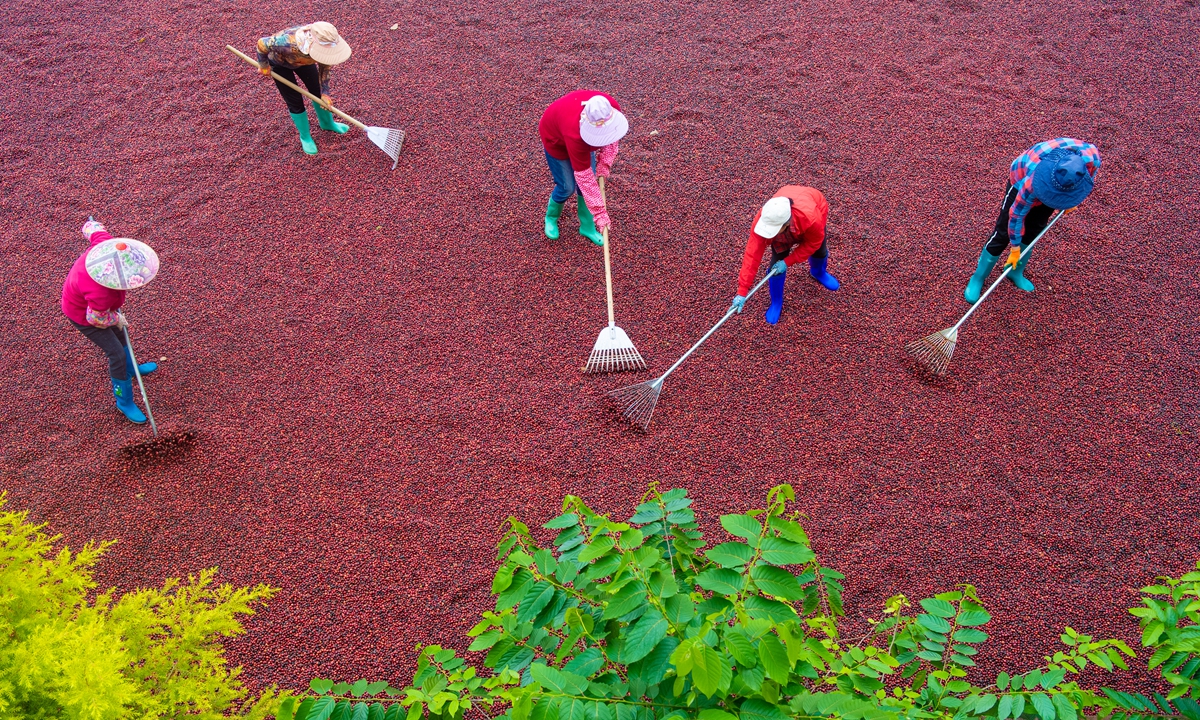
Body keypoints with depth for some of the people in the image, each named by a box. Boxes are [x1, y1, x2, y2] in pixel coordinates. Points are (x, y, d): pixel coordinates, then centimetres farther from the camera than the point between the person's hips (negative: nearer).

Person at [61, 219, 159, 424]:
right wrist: (117, 319, -9)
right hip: (84, 315, -9)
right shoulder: (101, 293, -49)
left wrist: (91, 225, 13)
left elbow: (93, 229, -10)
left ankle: (130, 368, 61)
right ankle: (125, 403, 22)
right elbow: (96, 317, -28)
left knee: (120, 334, 31)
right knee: (117, 354, 0)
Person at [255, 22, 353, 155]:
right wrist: (264, 66, -14)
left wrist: (324, 93, -15)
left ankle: (327, 123, 43)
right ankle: (305, 137, 25)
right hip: (280, 62, -4)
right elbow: (262, 44, -30)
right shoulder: (288, 43, -48)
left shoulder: (326, 45, -34)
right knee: (295, 102, 1)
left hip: (303, 58, 4)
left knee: (317, 91, 15)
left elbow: (324, 67, -14)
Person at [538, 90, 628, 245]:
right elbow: (584, 177, -41)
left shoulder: (612, 108, -34)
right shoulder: (575, 134, -48)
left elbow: (610, 136, -9)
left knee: (589, 180, 4)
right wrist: (600, 212, -39)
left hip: (582, 134, 5)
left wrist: (604, 163, -19)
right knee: (567, 187, -1)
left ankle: (587, 226, 23)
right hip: (555, 138, -5)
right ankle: (551, 218, 30)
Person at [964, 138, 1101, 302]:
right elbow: (1017, 214, -28)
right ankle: (978, 278, 12)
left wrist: (1070, 199, 3)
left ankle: (1016, 272, 30)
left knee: (1033, 232, 7)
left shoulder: (1091, 156, -36)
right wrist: (1015, 248, -16)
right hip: (1022, 178, -4)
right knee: (1003, 233, -3)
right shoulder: (1031, 182, -46)